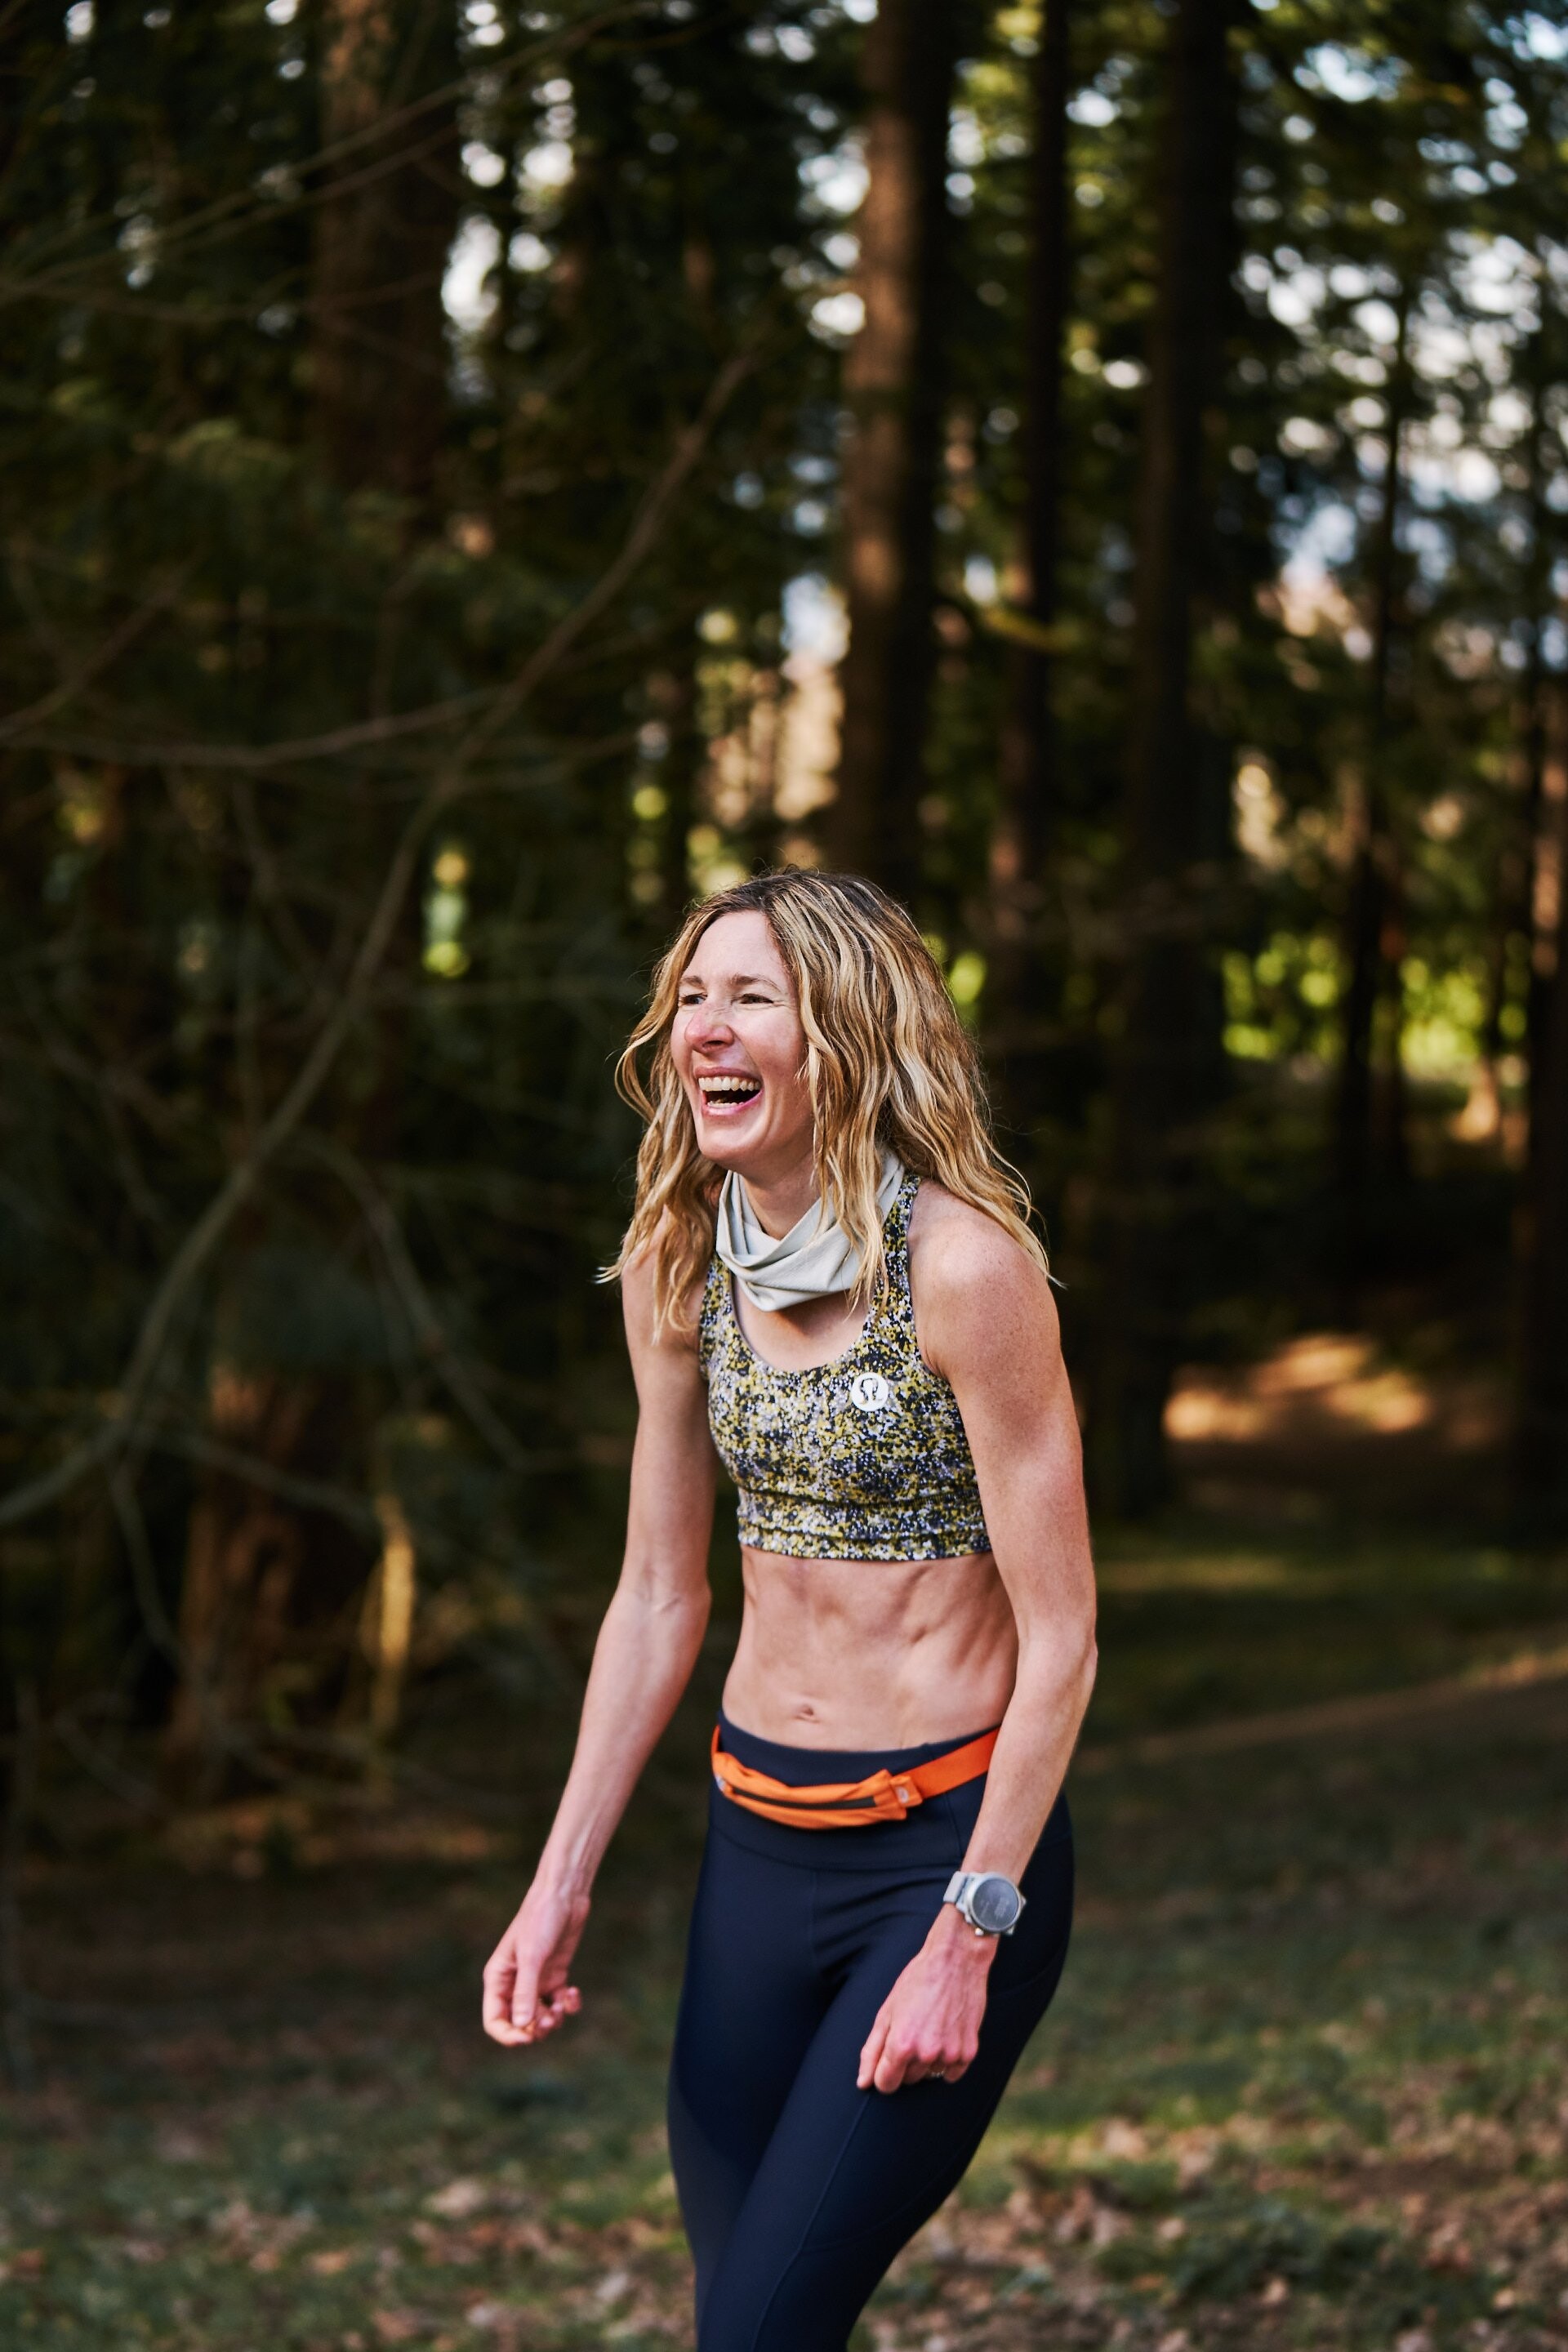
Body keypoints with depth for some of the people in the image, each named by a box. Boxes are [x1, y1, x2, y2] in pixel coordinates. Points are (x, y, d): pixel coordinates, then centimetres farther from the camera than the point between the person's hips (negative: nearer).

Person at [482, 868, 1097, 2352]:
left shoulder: (962, 1265, -17)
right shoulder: (680, 1266, 2)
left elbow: (1059, 1638, -15)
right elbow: (658, 1600, 10)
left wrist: (968, 1938, -17)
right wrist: (559, 1889, 7)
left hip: (948, 1842, -6)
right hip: (756, 1840, 6)